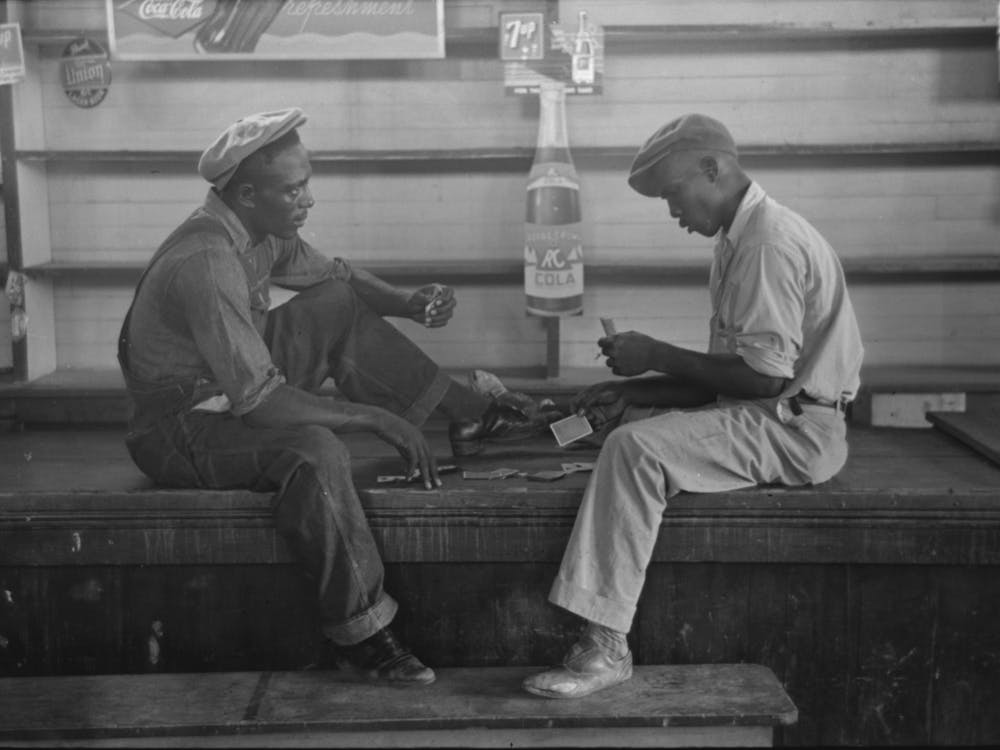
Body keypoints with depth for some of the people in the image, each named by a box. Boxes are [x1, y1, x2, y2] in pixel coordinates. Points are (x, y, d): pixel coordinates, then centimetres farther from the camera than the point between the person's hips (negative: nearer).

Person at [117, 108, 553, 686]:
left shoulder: (263, 228, -3)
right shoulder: (207, 261, -31)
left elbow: (334, 274, 14)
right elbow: (257, 398, -34)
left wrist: (410, 303, -6)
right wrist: (378, 419, -29)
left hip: (232, 392, 10)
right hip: (181, 431, -9)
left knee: (340, 306, 6)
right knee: (316, 450, -35)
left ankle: (467, 414, 11)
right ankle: (361, 632, -24)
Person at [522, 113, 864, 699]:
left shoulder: (771, 243, -17)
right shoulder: (744, 235, 15)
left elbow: (765, 374, -23)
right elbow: (733, 369, 14)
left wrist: (656, 356, -13)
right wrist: (635, 391, 4)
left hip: (797, 427, -11)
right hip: (769, 415, 11)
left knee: (636, 449, -24)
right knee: (630, 422, 12)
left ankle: (606, 646, -23)